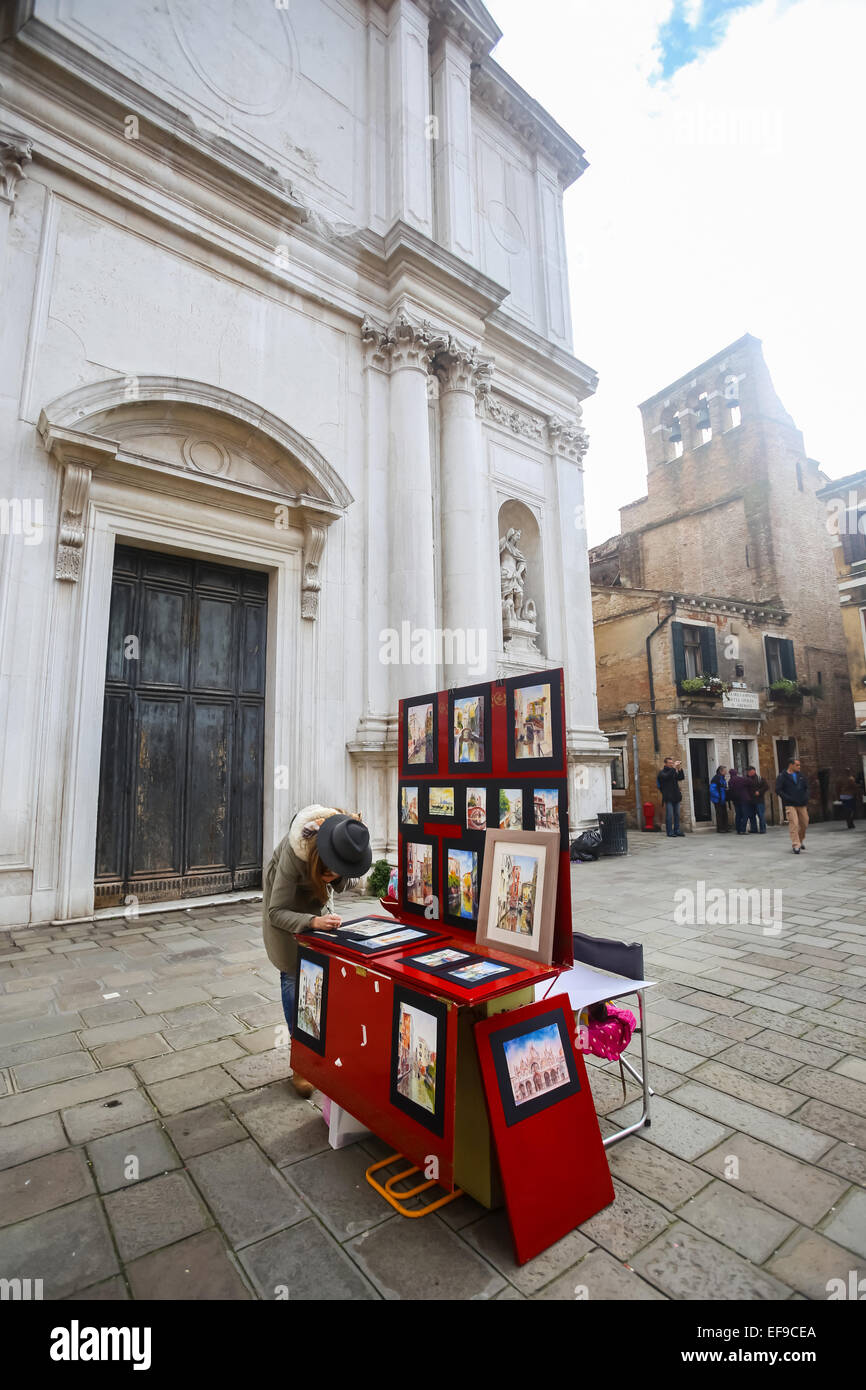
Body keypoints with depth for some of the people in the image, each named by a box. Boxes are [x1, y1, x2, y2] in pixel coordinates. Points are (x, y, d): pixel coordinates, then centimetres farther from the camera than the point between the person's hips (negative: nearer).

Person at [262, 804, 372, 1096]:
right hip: (286, 896, -4)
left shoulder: (348, 839, -30)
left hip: (318, 894, 4)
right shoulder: (295, 852, -41)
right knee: (294, 975, -3)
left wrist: (337, 876, -35)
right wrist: (313, 922, -50)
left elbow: (349, 879, -11)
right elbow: (277, 912, -34)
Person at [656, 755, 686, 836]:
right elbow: (667, 776, -21)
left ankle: (677, 830, 15)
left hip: (676, 796, 6)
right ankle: (670, 832, -2)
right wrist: (674, 768, -22)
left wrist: (680, 769, -8)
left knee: (677, 814, 8)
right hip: (668, 797, -6)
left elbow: (681, 778, 6)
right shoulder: (662, 773, -1)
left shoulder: (674, 772, 18)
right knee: (669, 815, -6)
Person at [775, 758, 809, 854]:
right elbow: (778, 790, -8)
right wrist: (788, 799, -16)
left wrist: (806, 797, 4)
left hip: (802, 804, 5)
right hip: (790, 805, -5)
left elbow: (806, 787, 19)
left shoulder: (800, 775, 11)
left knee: (804, 823, 10)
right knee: (794, 824, -12)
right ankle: (795, 845, -9)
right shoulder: (782, 776, -5)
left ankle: (800, 840, 33)